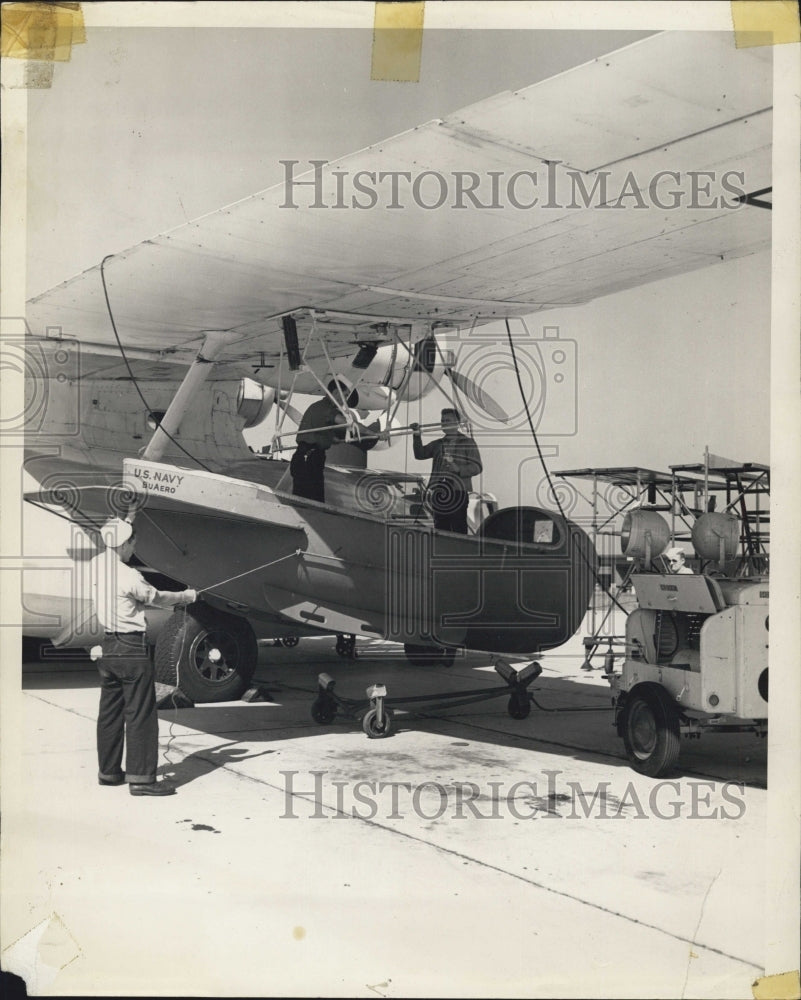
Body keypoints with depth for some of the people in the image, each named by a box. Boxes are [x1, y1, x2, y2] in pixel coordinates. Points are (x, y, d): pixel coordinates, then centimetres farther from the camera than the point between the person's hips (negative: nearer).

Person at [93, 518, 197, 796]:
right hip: (131, 649, -8)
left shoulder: (98, 565, 2)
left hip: (106, 647, 8)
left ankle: (108, 771, 25)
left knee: (110, 711, 16)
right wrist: (186, 596, 13)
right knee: (140, 714, -3)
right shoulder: (129, 576, -19)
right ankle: (141, 778, -2)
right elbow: (156, 598, -4)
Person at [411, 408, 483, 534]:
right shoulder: (438, 444, 19)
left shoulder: (467, 442, 4)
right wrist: (417, 436, -5)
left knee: (459, 530, -8)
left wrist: (459, 470, -19)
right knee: (440, 529, 7)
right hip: (438, 494, 5)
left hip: (458, 492, -5)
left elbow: (477, 467, -3)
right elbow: (420, 454, 9)